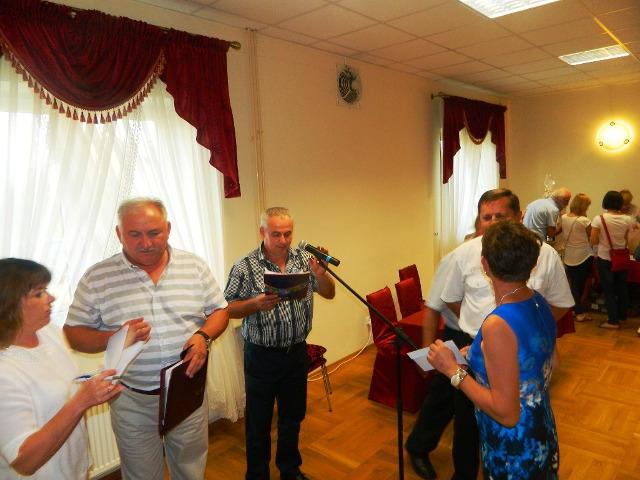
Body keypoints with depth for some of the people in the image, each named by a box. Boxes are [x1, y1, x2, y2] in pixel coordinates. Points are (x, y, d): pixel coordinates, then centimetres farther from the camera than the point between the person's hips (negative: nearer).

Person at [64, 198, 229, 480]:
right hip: (132, 399, -1)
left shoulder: (194, 266, -3)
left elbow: (219, 311, 3)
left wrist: (204, 336, -17)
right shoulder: (97, 277, -7)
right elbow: (74, 333, -3)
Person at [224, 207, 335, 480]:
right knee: (259, 420, 14)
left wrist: (320, 273, -19)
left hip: (297, 352, 4)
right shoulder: (245, 267, -12)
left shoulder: (304, 259, -1)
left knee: (293, 416, 21)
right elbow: (228, 309, -9)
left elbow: (329, 294, 0)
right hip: (262, 356, -3)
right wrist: (255, 304, -27)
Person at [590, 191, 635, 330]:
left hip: (605, 259, -4)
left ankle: (613, 321, 11)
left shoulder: (599, 219, -18)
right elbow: (626, 239, 2)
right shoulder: (627, 220, -8)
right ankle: (622, 315, 34)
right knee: (621, 287, 19)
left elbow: (593, 241, -15)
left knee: (608, 290, 6)